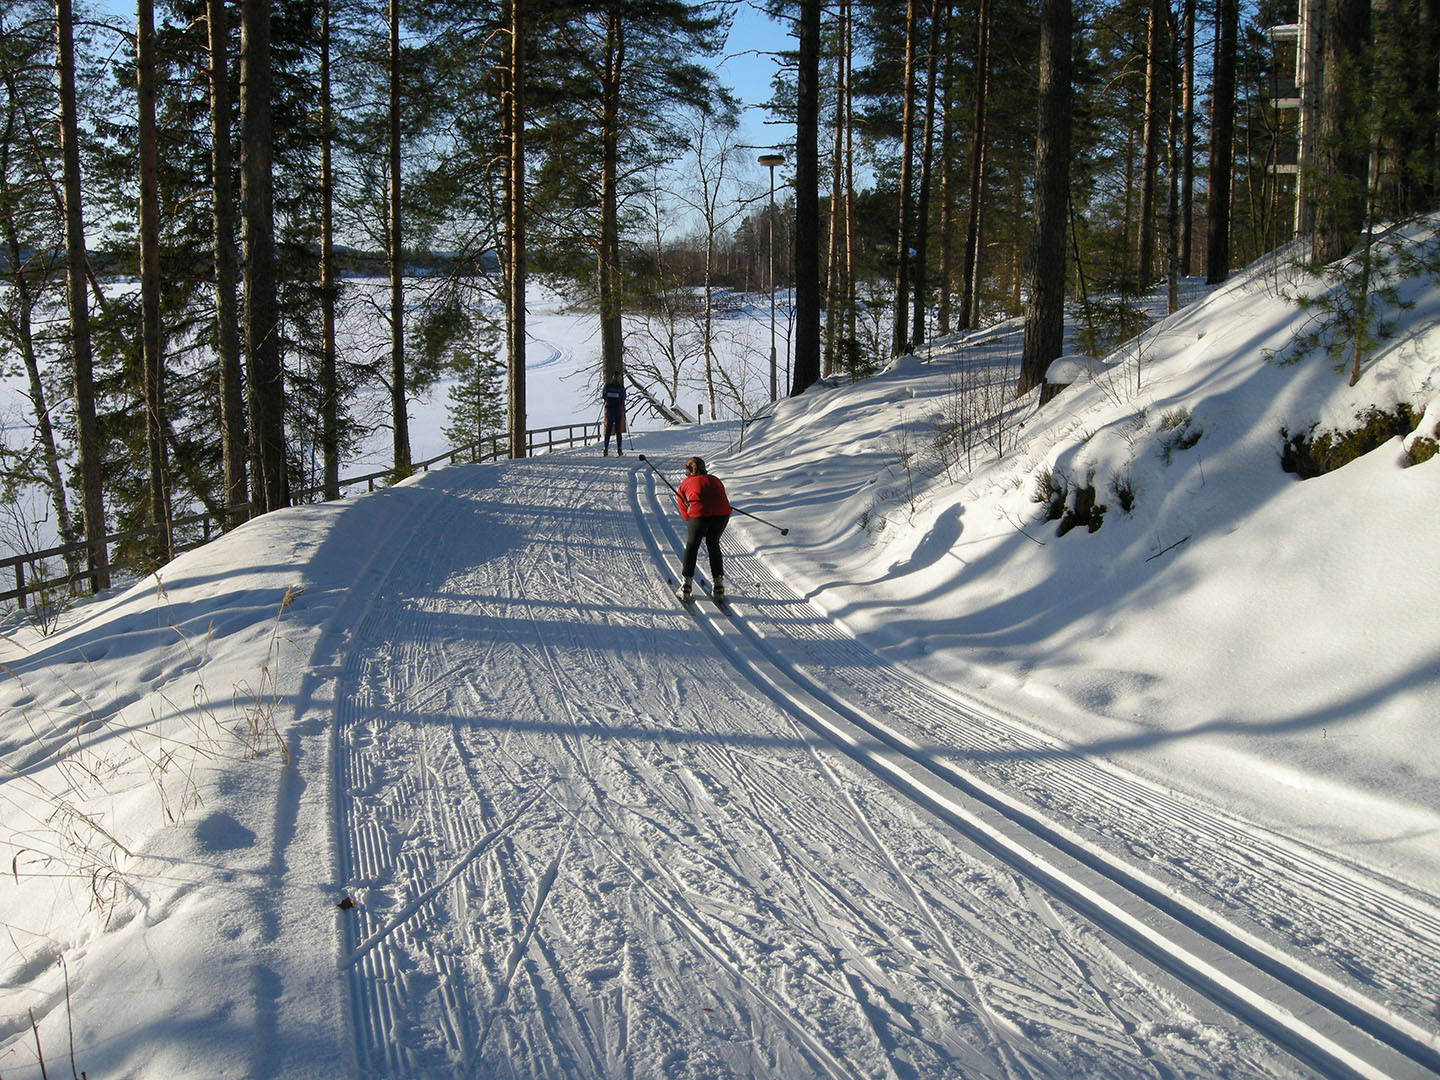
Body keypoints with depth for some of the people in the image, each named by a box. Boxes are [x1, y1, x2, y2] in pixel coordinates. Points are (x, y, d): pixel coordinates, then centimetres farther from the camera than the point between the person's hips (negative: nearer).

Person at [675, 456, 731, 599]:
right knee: (713, 544, 24)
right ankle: (718, 584, 22)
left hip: (699, 513, -3)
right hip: (722, 512, 3)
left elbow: (684, 512, 21)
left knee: (692, 545, 19)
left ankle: (686, 583, 19)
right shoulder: (714, 480, 33)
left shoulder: (685, 484, 25)